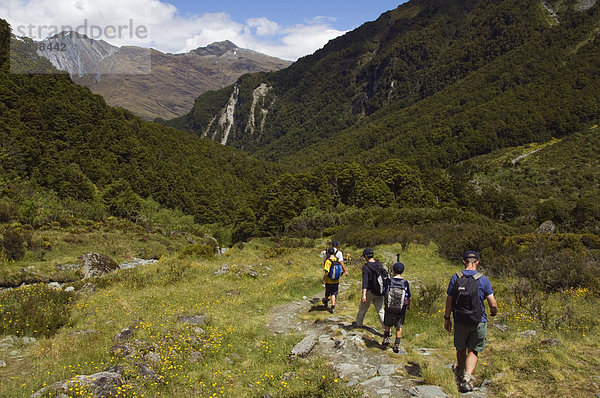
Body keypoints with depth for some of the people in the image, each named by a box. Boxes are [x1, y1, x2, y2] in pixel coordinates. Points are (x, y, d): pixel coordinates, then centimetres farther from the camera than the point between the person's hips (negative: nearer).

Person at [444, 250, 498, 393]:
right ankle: (467, 377, -9)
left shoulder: (455, 278, -4)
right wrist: (494, 311, 15)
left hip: (460, 321, 2)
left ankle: (460, 374, 38)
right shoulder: (483, 279, -8)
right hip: (478, 322, -1)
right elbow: (493, 304, -8)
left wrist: (447, 318, 9)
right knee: (473, 351, 9)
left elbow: (449, 300, -1)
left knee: (460, 349, 19)